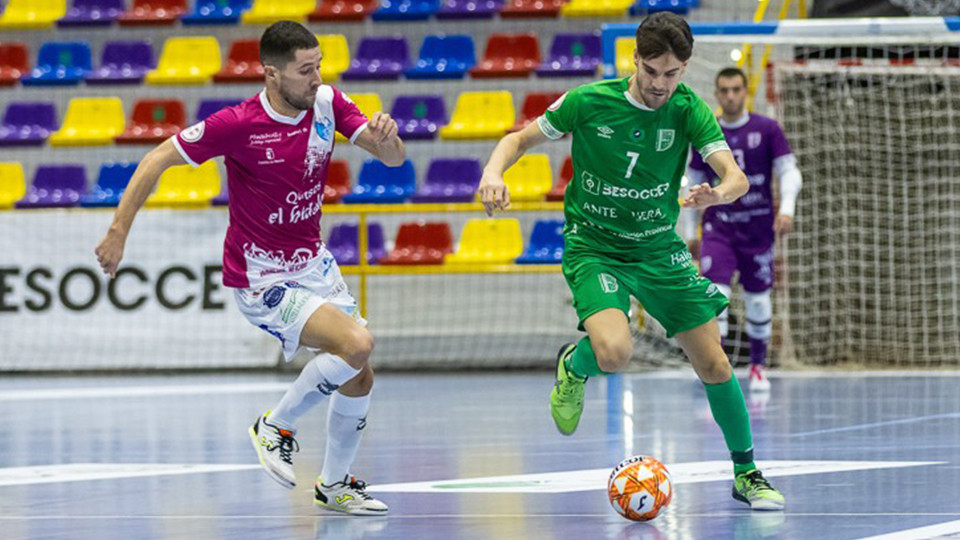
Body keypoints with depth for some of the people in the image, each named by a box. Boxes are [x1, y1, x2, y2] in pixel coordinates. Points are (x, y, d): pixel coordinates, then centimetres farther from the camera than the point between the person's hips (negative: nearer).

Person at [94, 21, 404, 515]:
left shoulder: (327, 102, -7)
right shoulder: (237, 125, -22)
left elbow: (393, 159, -7)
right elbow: (157, 159, -13)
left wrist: (386, 138, -31)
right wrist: (118, 231, -15)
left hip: (314, 264, 7)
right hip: (261, 279, -7)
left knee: (359, 378, 8)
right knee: (357, 344, -24)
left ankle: (335, 485, 31)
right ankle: (276, 426, -2)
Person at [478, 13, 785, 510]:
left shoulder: (688, 110, -8)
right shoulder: (589, 102, -13)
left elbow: (736, 178, -18)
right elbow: (521, 138, -2)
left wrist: (718, 193, -42)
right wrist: (494, 171, -23)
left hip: (660, 249, 3)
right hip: (594, 248, -3)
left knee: (713, 364, 0)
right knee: (614, 352, -29)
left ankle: (746, 473, 19)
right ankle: (574, 366, 9)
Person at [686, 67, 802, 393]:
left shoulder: (767, 130, -1)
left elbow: (789, 171, -3)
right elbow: (695, 182, 13)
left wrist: (787, 209, -19)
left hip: (758, 227, 0)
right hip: (718, 227, 0)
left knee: (758, 298, 5)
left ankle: (758, 366, 24)